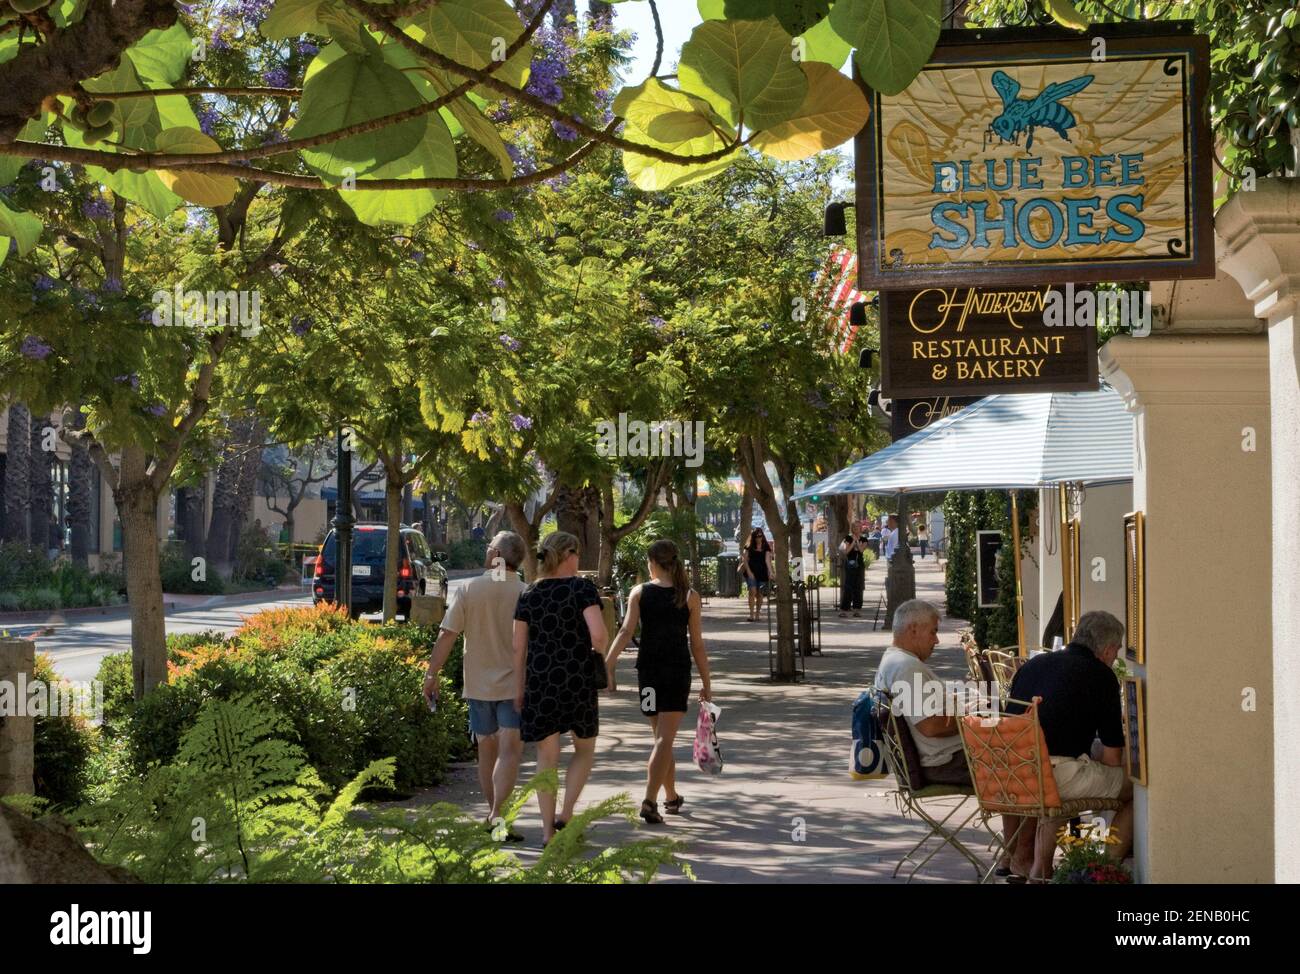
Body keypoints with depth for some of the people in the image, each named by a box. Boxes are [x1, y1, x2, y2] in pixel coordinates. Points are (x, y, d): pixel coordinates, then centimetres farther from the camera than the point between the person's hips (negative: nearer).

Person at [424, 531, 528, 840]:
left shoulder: (469, 590, -3)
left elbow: (447, 635, -6)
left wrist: (432, 673, 0)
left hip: (478, 684, 3)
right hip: (515, 684, -3)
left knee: (486, 750, 15)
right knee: (510, 750, -6)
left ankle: (492, 812, 25)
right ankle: (498, 814, -19)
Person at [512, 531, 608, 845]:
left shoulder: (529, 594, 4)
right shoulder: (582, 588, -7)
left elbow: (518, 646, 4)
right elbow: (599, 634, -18)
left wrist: (519, 688, 11)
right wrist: (599, 656, 3)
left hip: (539, 680, 3)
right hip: (578, 679, -3)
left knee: (547, 757, 9)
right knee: (585, 749, 17)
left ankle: (548, 831, 10)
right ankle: (566, 815, 3)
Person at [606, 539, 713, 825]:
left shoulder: (639, 592, 0)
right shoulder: (690, 596, -1)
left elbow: (625, 632, -10)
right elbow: (697, 644, 0)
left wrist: (607, 666, -13)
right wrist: (706, 683, 6)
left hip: (648, 669, 2)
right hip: (677, 670, -2)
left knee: (661, 736, 17)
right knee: (664, 739, -5)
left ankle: (671, 797, 27)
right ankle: (650, 801, -19)